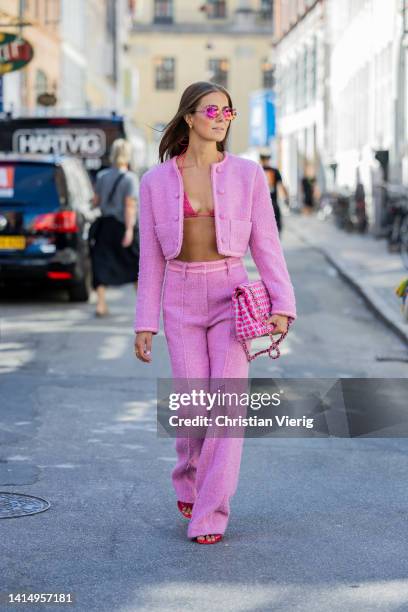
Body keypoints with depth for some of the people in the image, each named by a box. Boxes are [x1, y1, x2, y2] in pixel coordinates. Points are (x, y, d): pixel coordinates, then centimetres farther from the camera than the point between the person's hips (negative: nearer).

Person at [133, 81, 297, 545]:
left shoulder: (247, 174, -1)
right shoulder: (156, 181, 1)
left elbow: (266, 245, 0)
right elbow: (151, 259, 4)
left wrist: (283, 306, -10)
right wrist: (144, 325, 1)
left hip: (231, 298, 0)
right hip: (182, 303, 0)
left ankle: (210, 515, 0)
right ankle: (188, 482, 30)